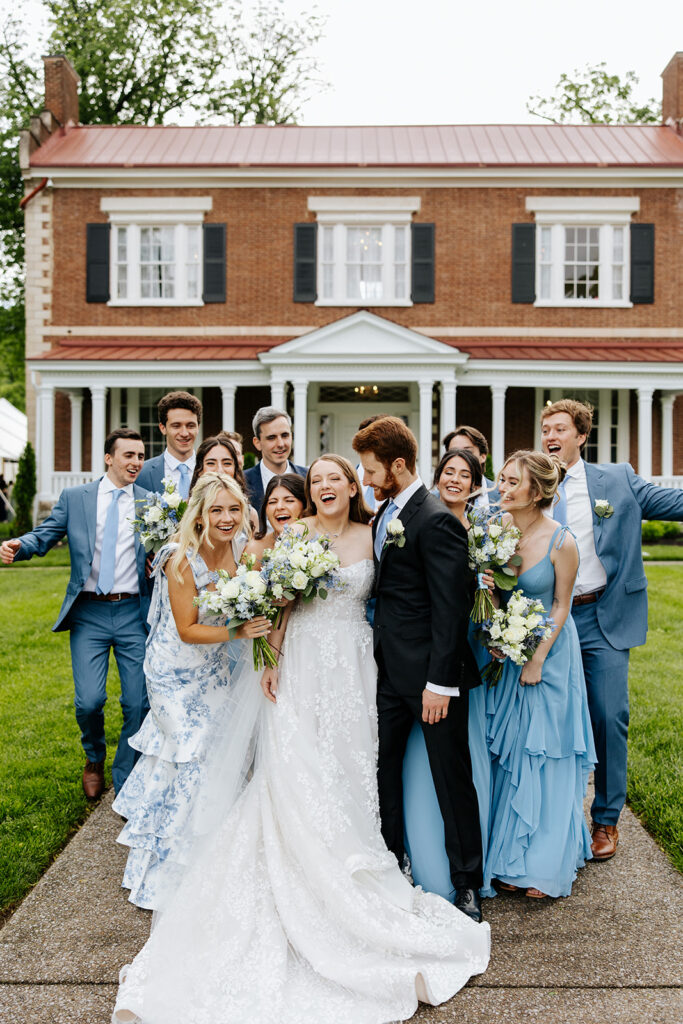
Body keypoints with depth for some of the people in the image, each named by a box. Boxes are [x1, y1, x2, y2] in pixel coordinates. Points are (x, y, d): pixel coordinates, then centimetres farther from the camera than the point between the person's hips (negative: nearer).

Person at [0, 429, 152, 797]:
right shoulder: (74, 498, 6)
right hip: (89, 613, 0)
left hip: (133, 614, 1)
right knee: (89, 701, -7)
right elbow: (43, 536, 2)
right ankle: (94, 757, 28)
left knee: (138, 703, 1)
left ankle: (125, 784, 22)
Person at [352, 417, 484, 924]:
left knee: (452, 780, 6)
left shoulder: (436, 521, -18)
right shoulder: (385, 513, 9)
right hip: (389, 671, 9)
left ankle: (467, 883, 22)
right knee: (382, 768, 16)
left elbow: (451, 608, -19)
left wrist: (440, 681, -20)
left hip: (430, 674, -8)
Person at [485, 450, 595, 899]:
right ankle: (510, 858, 23)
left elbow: (561, 606, -9)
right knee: (507, 755, 10)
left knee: (544, 756, 3)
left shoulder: (561, 542, -17)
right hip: (504, 652, 4)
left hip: (549, 651, -4)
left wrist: (538, 659, -11)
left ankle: (545, 865, 16)